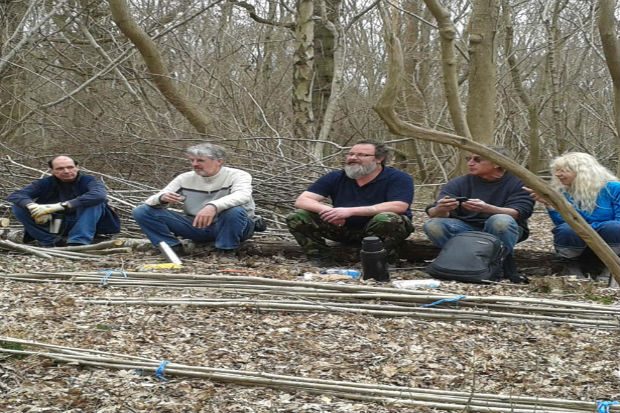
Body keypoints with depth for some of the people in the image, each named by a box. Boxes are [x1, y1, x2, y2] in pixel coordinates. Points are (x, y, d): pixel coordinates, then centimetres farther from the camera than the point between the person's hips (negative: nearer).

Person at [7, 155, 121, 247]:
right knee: (19, 207, -15)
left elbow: (99, 195, -37)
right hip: (55, 226, 2)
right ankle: (51, 242, -15)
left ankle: (79, 242, -33)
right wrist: (33, 206, -42)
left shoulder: (88, 181, -13)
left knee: (93, 202, -29)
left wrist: (61, 205, -44)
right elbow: (15, 195, -17)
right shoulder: (45, 184, -5)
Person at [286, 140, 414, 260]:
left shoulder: (398, 178, -13)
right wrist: (329, 211, -30)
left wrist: (351, 211, -32)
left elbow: (398, 207, -30)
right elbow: (302, 201, -7)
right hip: (345, 229, 4)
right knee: (297, 218, -12)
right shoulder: (335, 178, -3)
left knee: (386, 219, -38)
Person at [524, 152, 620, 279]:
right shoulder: (563, 193, 2)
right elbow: (561, 222, -10)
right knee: (566, 230, -30)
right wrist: (549, 204, -26)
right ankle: (572, 267, -4)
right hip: (578, 252, 1)